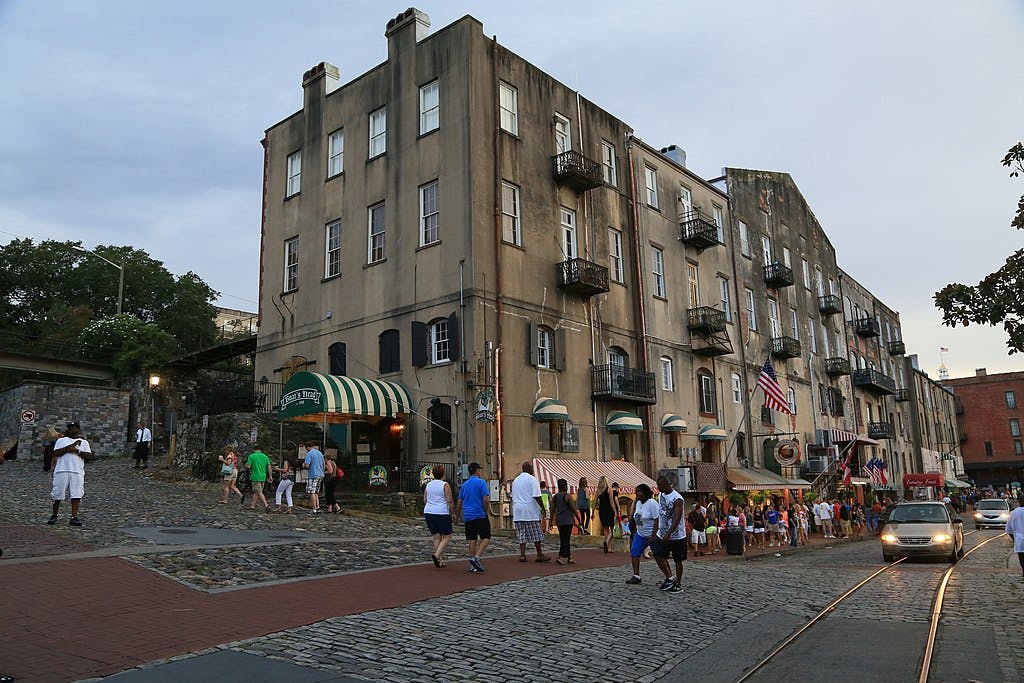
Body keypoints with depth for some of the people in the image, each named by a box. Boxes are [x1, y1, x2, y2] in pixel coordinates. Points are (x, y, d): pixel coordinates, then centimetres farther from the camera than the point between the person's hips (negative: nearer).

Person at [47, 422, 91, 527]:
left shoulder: (84, 442, 18)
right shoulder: (61, 440, 16)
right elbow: (56, 453, -2)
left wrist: (76, 451, -9)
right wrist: (70, 446, -10)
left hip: (77, 472, 0)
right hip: (61, 471, 0)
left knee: (76, 495, -9)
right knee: (57, 494, 2)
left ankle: (74, 517, -10)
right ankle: (54, 515, 20)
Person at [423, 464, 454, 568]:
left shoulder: (428, 485, 9)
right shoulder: (445, 485, -8)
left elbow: (425, 500, 13)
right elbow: (450, 501, -11)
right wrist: (452, 512, 0)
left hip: (428, 513, 6)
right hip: (442, 513, -6)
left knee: (437, 537, 11)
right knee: (447, 537, 4)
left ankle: (440, 561, 10)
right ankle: (436, 555, -14)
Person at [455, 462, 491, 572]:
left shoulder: (464, 484, 12)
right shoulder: (481, 482, -7)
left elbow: (459, 502, 15)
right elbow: (486, 500, -13)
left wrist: (457, 516, 24)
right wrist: (485, 512, 1)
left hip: (468, 516, 6)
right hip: (480, 515, -6)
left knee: (472, 539, 9)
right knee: (485, 537, 1)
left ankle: (472, 565, 8)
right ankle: (476, 557, -16)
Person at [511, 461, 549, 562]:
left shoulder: (515, 480, 15)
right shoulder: (532, 479, -8)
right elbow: (536, 496, -14)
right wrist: (543, 509, -9)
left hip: (518, 511, 6)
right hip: (530, 511, -6)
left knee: (522, 535, 6)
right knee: (536, 534, 3)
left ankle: (522, 555, 0)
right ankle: (540, 555, 10)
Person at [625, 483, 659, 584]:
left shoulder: (652, 503, -19)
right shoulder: (638, 503, 6)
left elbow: (657, 521, -22)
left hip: (652, 535, -7)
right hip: (640, 534, 7)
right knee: (634, 552, -5)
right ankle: (636, 576, -1)